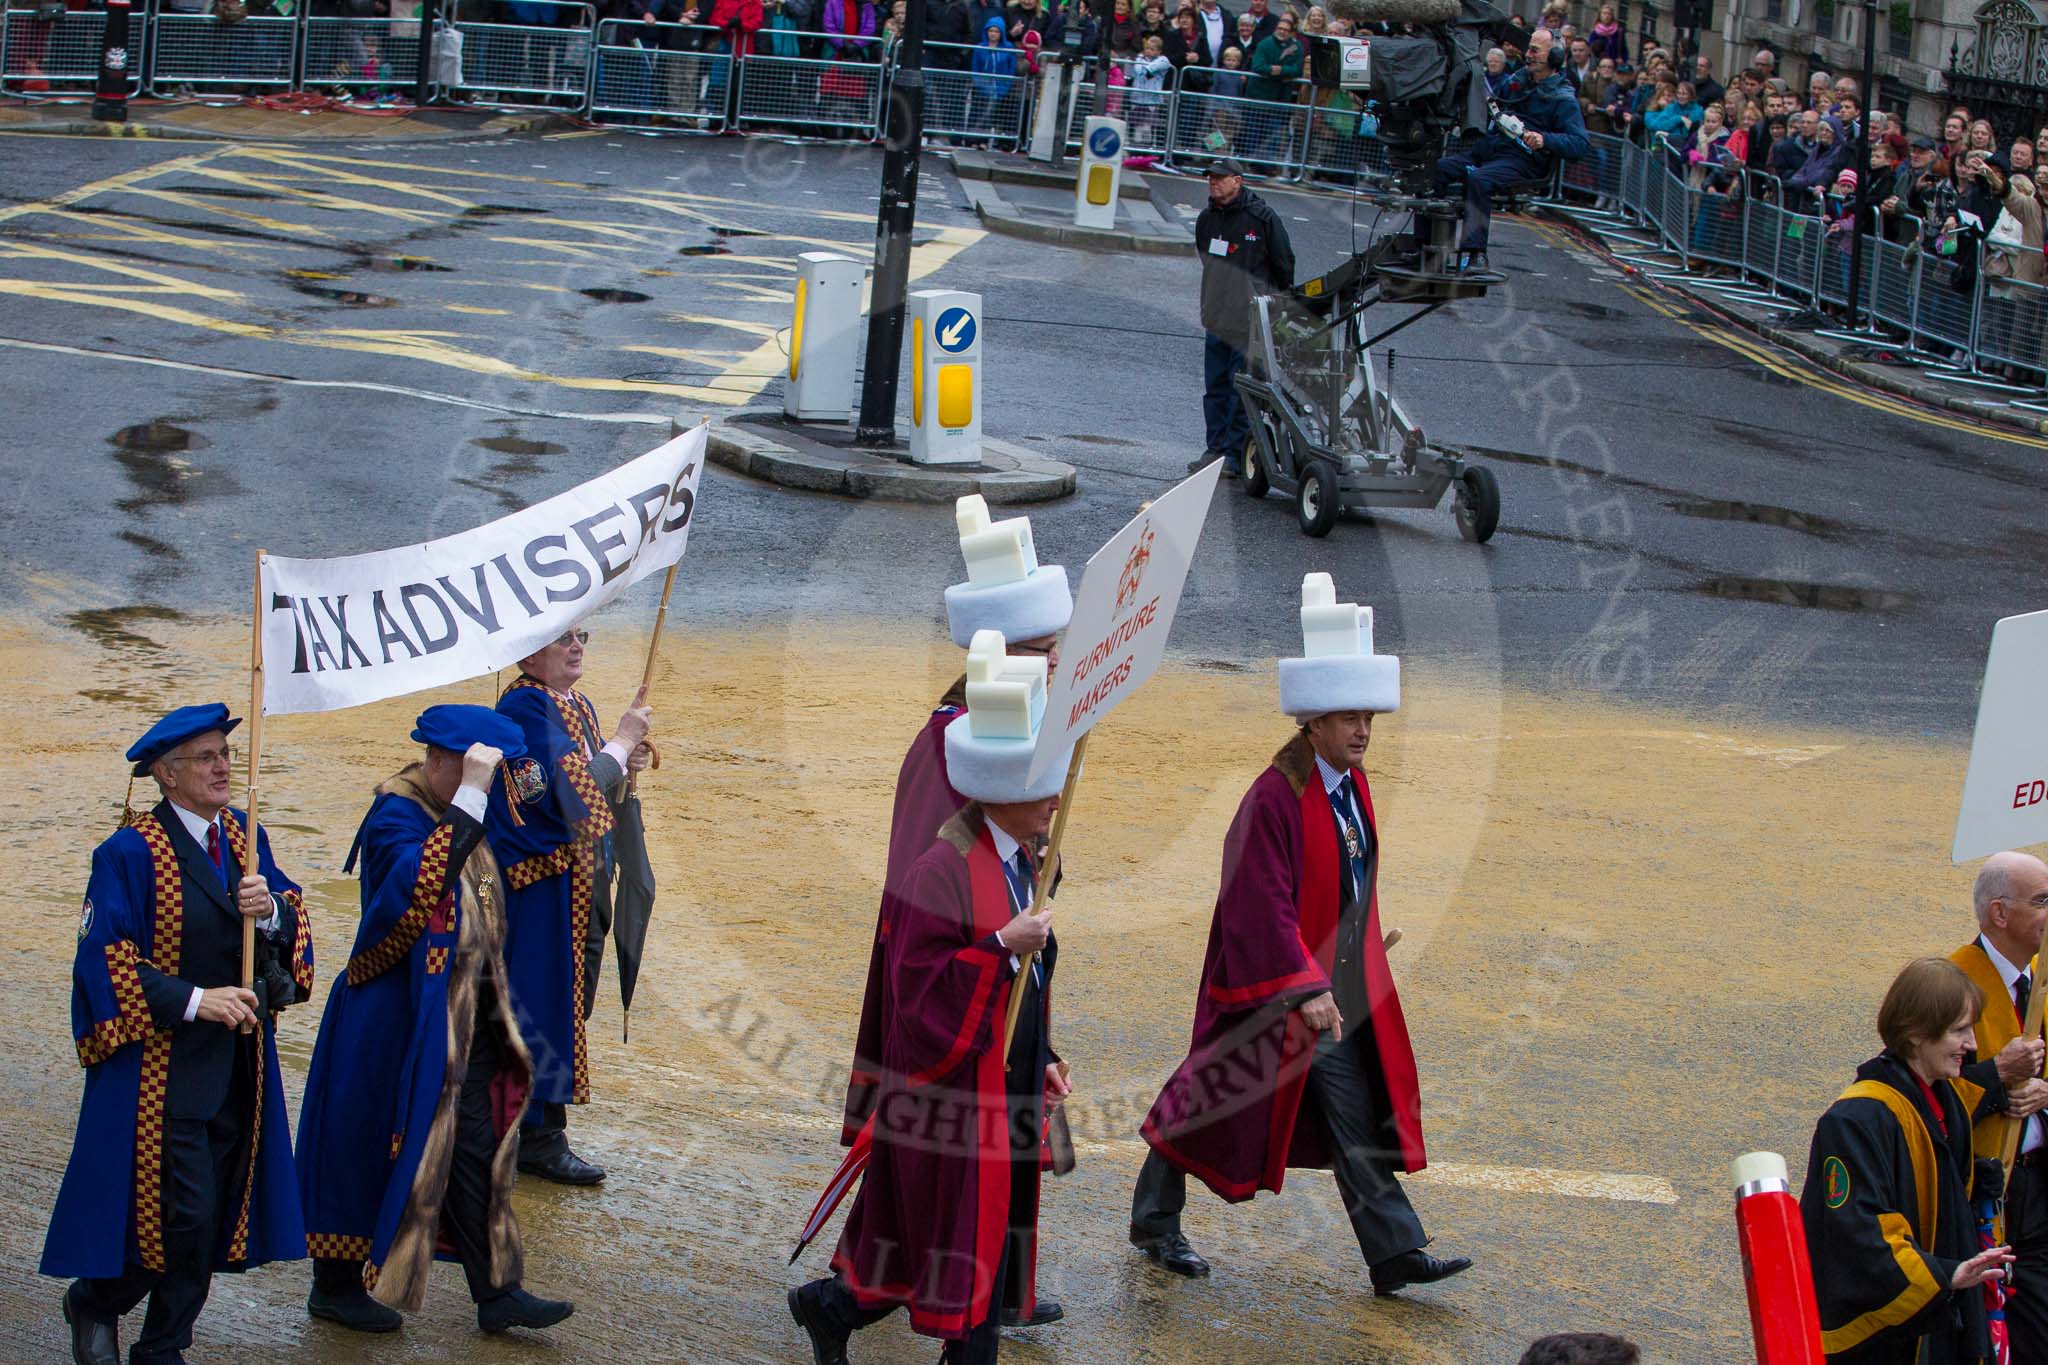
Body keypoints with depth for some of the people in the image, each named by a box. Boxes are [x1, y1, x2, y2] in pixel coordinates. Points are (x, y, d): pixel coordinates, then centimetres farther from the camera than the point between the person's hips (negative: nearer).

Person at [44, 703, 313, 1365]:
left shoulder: (242, 835, 8)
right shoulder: (129, 852, -13)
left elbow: (294, 925, 6)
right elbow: (103, 957, -15)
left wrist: (270, 910, -17)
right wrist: (191, 1000, -21)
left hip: (237, 1056, 6)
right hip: (162, 1060, -6)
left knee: (214, 1215, 8)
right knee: (182, 1211, -9)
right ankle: (95, 1301, 17)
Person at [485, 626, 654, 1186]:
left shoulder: (579, 707, 13)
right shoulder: (525, 709, -16)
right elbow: (570, 794, -24)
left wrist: (622, 769, 0)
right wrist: (620, 744, -15)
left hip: (582, 881, 10)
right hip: (546, 883, -10)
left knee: (568, 1000, 14)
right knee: (548, 1000, -5)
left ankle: (536, 1128, 23)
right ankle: (539, 1135, 1)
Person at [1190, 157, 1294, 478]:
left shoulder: (1263, 219, -8)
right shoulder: (1206, 220, 10)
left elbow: (1284, 266, -1)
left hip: (1250, 324, -6)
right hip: (1216, 320, 6)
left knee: (1241, 391, -7)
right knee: (1215, 388, 8)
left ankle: (1235, 455, -4)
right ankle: (1216, 449, 15)